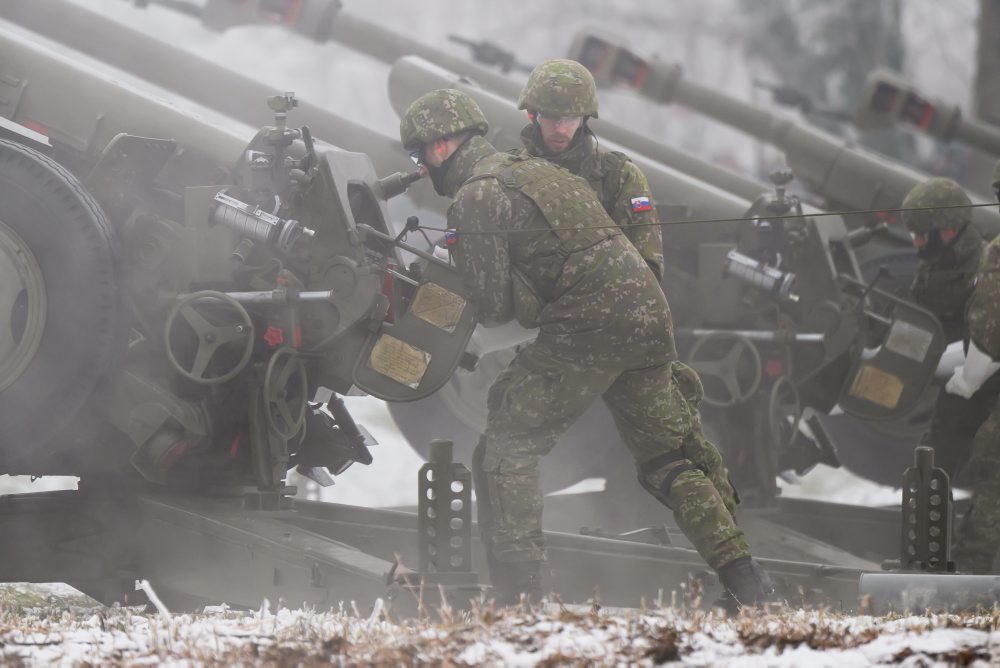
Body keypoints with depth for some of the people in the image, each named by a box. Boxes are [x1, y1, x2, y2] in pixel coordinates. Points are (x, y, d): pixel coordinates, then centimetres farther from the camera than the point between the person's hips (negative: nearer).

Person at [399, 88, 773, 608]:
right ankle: (744, 578, 12)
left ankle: (517, 594, -7)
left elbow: (494, 306, -6)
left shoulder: (474, 198, -4)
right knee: (667, 456, 17)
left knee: (508, 446, 0)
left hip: (586, 329, -8)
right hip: (649, 313, 8)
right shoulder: (539, 171, 24)